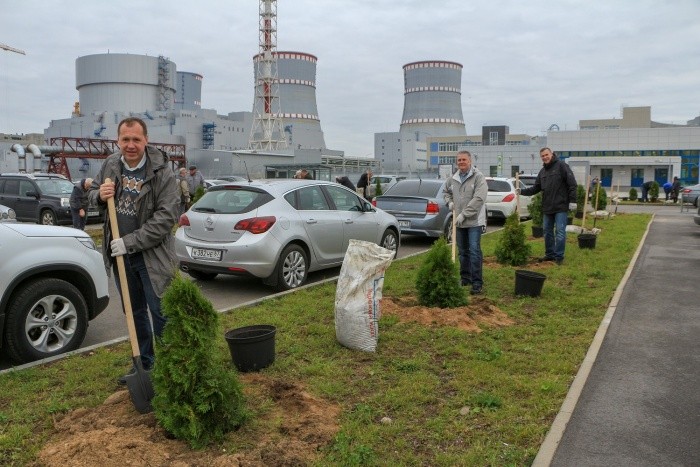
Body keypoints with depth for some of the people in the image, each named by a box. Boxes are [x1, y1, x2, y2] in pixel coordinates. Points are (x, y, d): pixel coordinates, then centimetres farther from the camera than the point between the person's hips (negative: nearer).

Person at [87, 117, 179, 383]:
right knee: (134, 313, 17)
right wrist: (99, 195, -9)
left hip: (152, 255, -6)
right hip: (120, 254, 6)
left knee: (161, 314, -3)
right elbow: (92, 192, 17)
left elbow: (167, 216, -20)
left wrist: (130, 242, -21)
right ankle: (144, 364, 33)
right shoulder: (110, 164, 2)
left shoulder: (162, 172, -15)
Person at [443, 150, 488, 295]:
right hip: (459, 222, 6)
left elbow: (478, 199, -19)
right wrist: (449, 202, 6)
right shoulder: (453, 179, 8)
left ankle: (477, 283, -5)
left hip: (474, 221, -6)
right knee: (463, 251, 15)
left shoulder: (478, 177, -11)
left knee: (474, 251, -10)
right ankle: (465, 278, 28)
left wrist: (464, 214, -20)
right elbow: (446, 191, 28)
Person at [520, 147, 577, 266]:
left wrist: (572, 201, -15)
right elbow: (535, 188, 16)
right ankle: (550, 254, 23)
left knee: (560, 232, -4)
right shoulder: (542, 171, 15)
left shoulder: (561, 166, -7)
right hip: (547, 207, 7)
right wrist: (522, 191, 2)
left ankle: (559, 256, 4)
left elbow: (572, 184, -11)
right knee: (547, 232, 12)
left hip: (561, 207, -7)